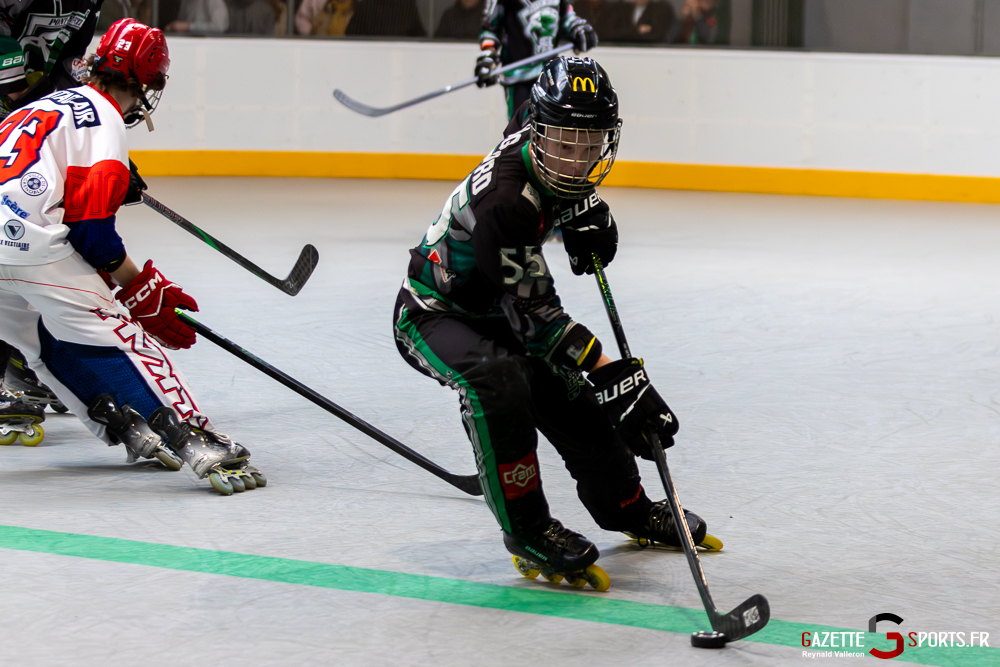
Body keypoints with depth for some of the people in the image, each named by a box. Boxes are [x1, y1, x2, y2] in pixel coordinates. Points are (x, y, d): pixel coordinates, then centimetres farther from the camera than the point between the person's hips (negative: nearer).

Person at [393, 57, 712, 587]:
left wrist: (584, 208, -2)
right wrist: (613, 373, -41)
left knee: (570, 398, 8)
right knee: (499, 381, -35)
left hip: (492, 310, 9)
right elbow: (534, 312, -37)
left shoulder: (534, 130, -13)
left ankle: (625, 508, 33)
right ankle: (525, 528, -21)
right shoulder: (503, 200, -38)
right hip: (432, 315, -9)